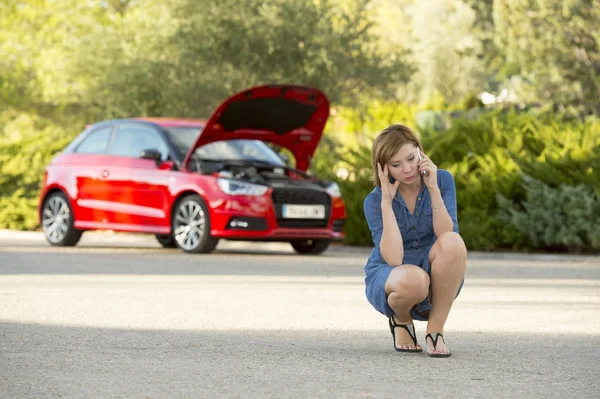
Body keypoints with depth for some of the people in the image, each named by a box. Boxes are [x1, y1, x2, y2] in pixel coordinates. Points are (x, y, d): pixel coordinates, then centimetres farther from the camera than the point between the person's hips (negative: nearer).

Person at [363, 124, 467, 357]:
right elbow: (394, 259, -25)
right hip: (388, 278, -2)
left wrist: (433, 189, -27)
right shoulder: (375, 201, -13)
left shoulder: (442, 181, -9)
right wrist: (387, 202, -27)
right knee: (413, 280, -40)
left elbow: (446, 238, -20)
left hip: (436, 281, 2)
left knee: (454, 242, -32)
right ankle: (401, 320, -2)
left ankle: (435, 329, -17)